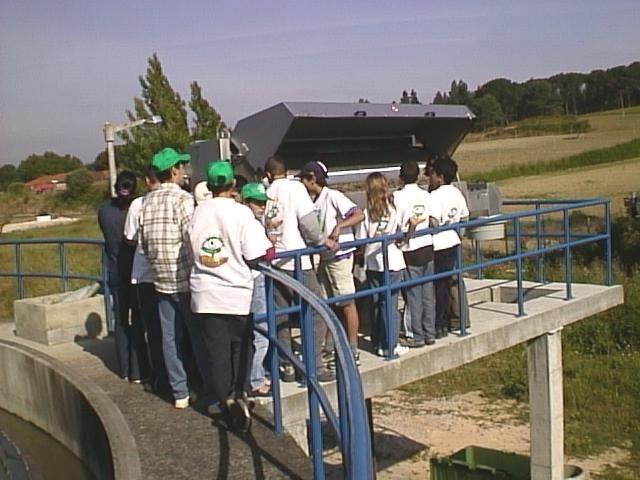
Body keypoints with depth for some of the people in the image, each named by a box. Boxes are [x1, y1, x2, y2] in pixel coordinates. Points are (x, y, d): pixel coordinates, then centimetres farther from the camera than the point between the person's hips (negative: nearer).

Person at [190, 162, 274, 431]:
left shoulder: (197, 213, 0)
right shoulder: (241, 212, -11)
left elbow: (191, 249, 9)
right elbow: (259, 255, -13)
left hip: (206, 294, 2)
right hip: (237, 292, -2)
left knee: (215, 349, 9)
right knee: (240, 346, 15)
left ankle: (222, 398, 11)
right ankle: (239, 393, 6)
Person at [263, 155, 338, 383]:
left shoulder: (265, 194, 9)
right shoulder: (294, 187, -3)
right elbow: (307, 219, -11)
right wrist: (322, 240, 1)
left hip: (274, 262, 5)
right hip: (296, 261, -5)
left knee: (281, 317, 12)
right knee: (316, 313, 2)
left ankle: (287, 366, 15)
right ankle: (314, 366, 0)